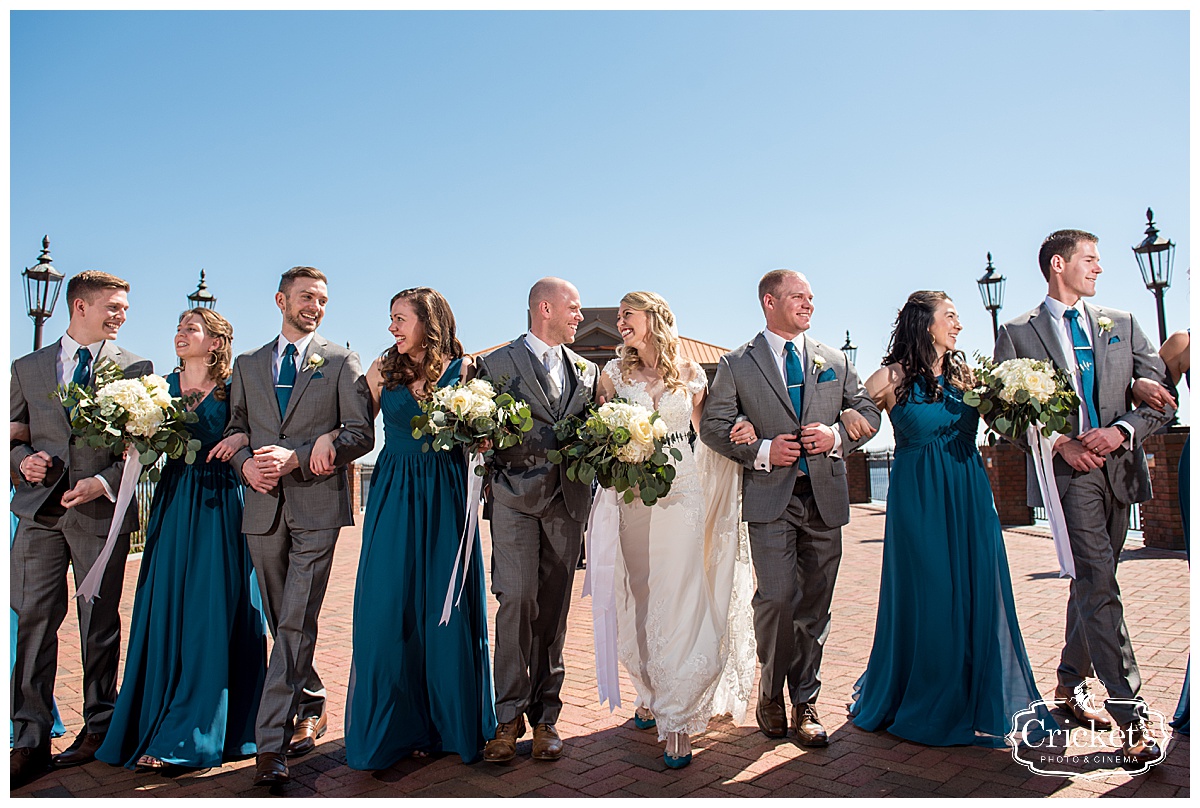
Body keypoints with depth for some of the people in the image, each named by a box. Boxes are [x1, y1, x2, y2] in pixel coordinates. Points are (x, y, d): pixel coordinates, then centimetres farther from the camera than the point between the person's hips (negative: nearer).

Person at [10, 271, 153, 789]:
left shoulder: (136, 369, 6)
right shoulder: (27, 368, 13)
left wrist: (105, 482, -13)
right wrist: (23, 458, -6)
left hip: (103, 510, -2)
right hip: (40, 511, 2)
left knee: (99, 624, 6)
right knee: (32, 620, 0)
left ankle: (98, 729, 19)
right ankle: (30, 739, 10)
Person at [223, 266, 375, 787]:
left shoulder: (341, 362, 5)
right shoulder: (248, 365, 16)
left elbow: (361, 434, -3)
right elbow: (235, 429, 16)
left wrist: (296, 458, -13)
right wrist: (246, 463, -6)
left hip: (317, 505, -4)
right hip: (263, 507, 4)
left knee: (296, 625, -9)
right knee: (284, 624, 12)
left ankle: (271, 741, -5)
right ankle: (312, 710, 29)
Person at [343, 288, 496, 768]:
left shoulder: (463, 370, 1)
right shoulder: (382, 370, 5)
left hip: (445, 499, -1)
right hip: (394, 498, 2)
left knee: (446, 608, 5)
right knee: (390, 610, 4)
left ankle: (450, 720, 23)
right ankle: (398, 725, 20)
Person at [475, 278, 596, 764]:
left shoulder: (585, 370, 17)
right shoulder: (498, 363, 3)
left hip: (567, 499, 4)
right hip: (516, 495, -4)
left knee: (554, 606, 6)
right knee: (517, 600, -10)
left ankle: (545, 716, 16)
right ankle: (508, 718, 3)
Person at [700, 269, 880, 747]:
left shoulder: (835, 361, 14)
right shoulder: (736, 364, 4)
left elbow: (868, 412, 16)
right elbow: (713, 425, 2)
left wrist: (837, 435, -4)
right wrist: (761, 451, -11)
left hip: (825, 496, 3)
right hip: (770, 497, -3)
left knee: (815, 604, 7)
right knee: (778, 598, -10)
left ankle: (805, 703, 21)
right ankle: (771, 695, 14)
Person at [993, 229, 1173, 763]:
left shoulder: (1122, 325, 14)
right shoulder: (1017, 333, 2)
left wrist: (1122, 430, -12)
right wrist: (1060, 442, -15)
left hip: (1119, 468, 5)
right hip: (1066, 473, -5)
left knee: (1091, 584, 13)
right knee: (1099, 585, -11)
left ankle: (1070, 687, 29)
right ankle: (1130, 717, -8)